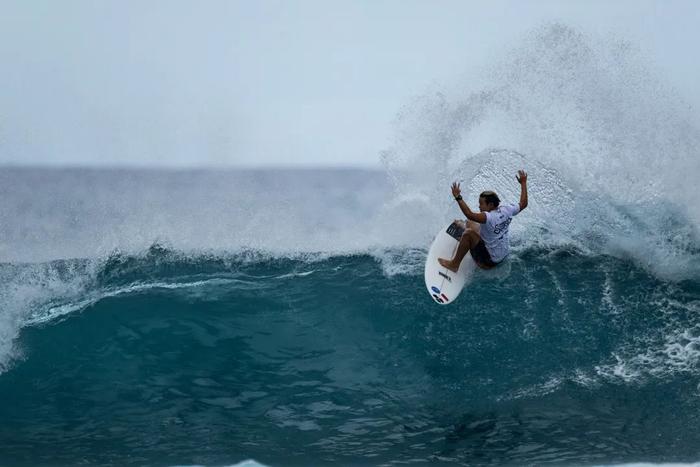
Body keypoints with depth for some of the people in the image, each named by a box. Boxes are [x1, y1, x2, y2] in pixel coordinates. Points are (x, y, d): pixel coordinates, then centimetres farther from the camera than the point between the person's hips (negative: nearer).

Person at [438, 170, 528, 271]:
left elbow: (470, 215, -48)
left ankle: (454, 264, -6)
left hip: (490, 261, -9)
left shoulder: (490, 217, -34)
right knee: (471, 223, 18)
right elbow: (523, 204, 8)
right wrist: (523, 183, 16)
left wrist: (458, 198, -47)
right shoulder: (507, 210, -10)